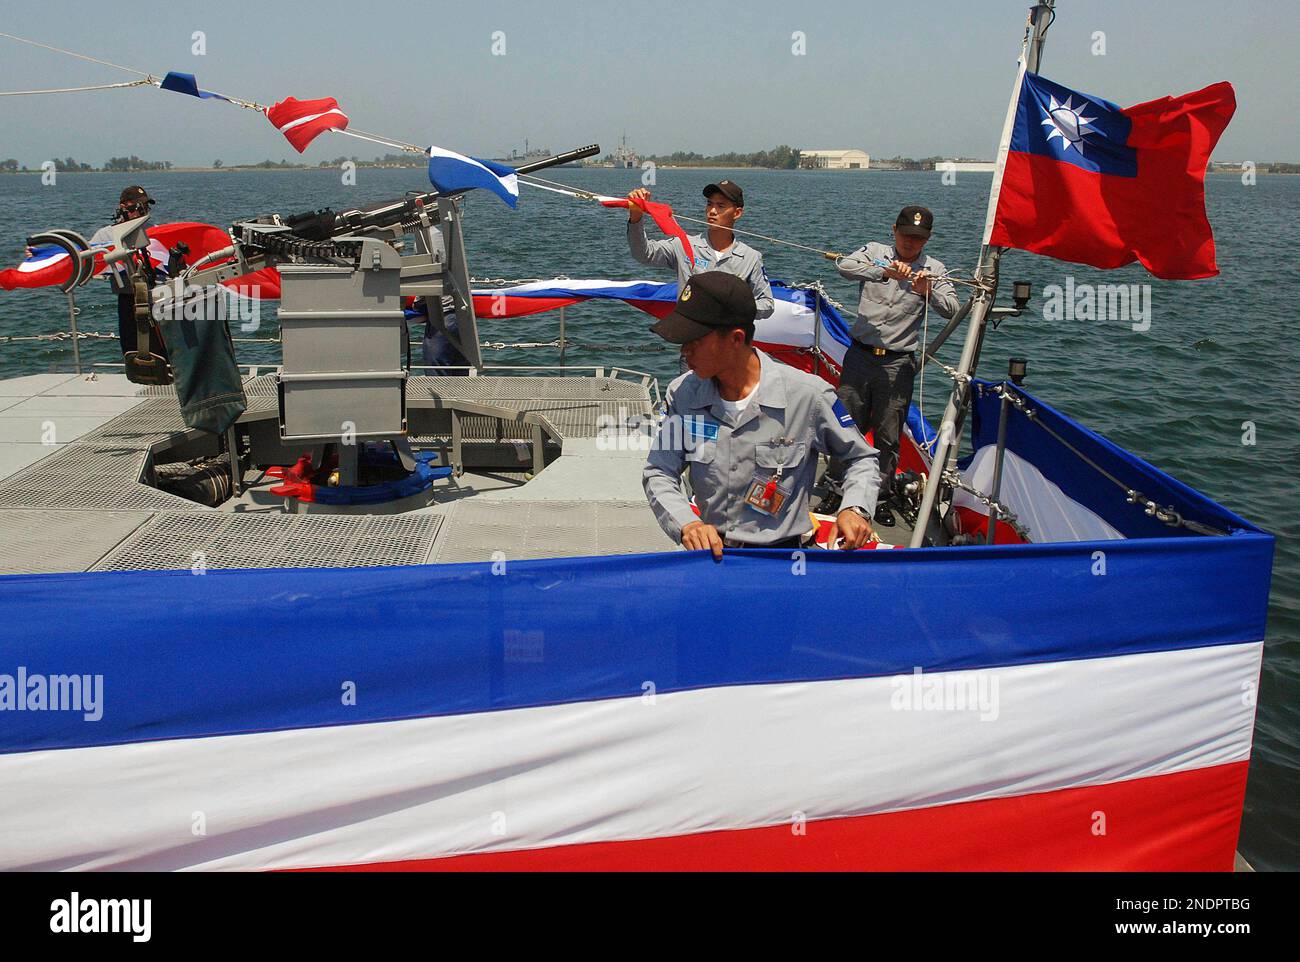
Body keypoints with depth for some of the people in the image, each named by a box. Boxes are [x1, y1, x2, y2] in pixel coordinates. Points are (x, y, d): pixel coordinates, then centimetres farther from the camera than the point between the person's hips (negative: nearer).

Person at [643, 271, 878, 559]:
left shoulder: (808, 394, -13)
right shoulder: (682, 393, -4)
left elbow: (861, 457, 4)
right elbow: (658, 473, -1)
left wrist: (854, 510, -15)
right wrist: (686, 523, -21)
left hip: (781, 557, -1)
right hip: (709, 553, 1)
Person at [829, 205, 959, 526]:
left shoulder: (934, 269, 4)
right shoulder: (875, 253, 3)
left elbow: (950, 309, -10)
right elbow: (844, 266, -18)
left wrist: (928, 292, -30)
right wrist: (885, 271, -32)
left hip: (898, 364, 0)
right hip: (860, 354, 0)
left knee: (888, 435, 6)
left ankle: (882, 498, 19)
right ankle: (836, 487, 23)